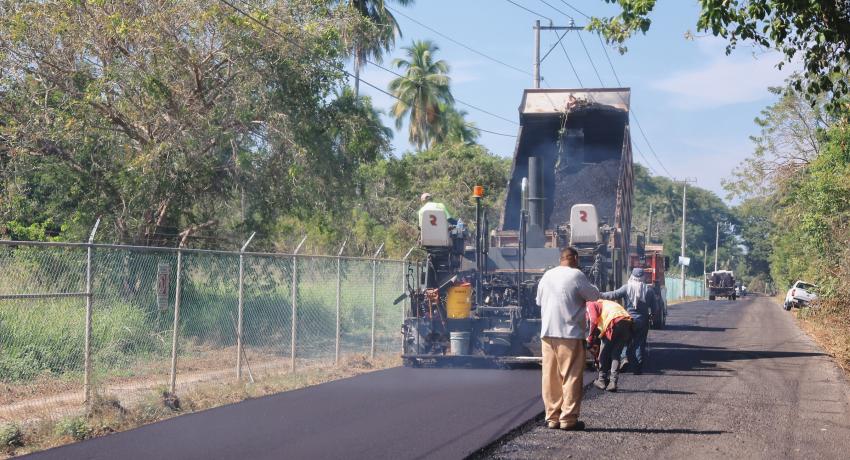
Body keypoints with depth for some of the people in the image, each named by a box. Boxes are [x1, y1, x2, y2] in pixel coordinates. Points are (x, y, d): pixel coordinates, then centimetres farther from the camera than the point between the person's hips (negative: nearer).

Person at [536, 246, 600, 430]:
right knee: (571, 376, 1)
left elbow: (539, 300, 19)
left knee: (551, 376, 9)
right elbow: (594, 295, -1)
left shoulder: (547, 276, 10)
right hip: (570, 333, -6)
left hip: (547, 333, 6)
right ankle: (568, 418, 0)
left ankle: (552, 417, 12)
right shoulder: (576, 275, -9)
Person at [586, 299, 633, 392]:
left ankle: (602, 380, 17)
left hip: (615, 323, -7)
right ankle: (613, 382, 6)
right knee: (616, 354, 14)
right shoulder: (603, 303, 39)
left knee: (604, 354, 11)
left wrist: (590, 341, 3)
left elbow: (593, 321, -2)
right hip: (627, 322, 7)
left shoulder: (590, 305, 16)